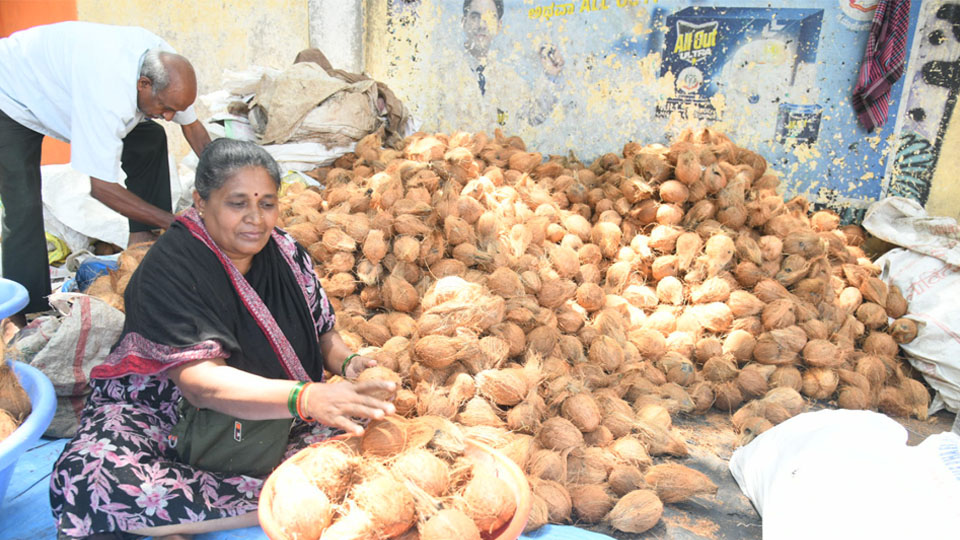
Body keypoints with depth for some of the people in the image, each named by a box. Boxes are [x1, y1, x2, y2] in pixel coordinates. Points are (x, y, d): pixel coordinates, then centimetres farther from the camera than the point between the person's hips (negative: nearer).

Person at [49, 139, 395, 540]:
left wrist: (348, 364, -19)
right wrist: (306, 398, -47)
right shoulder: (168, 269, -19)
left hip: (260, 421, 4)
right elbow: (200, 381, -31)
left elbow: (322, 330, 6)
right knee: (89, 483, -33)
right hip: (161, 414, -4)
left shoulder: (285, 252, -2)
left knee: (357, 426, -19)